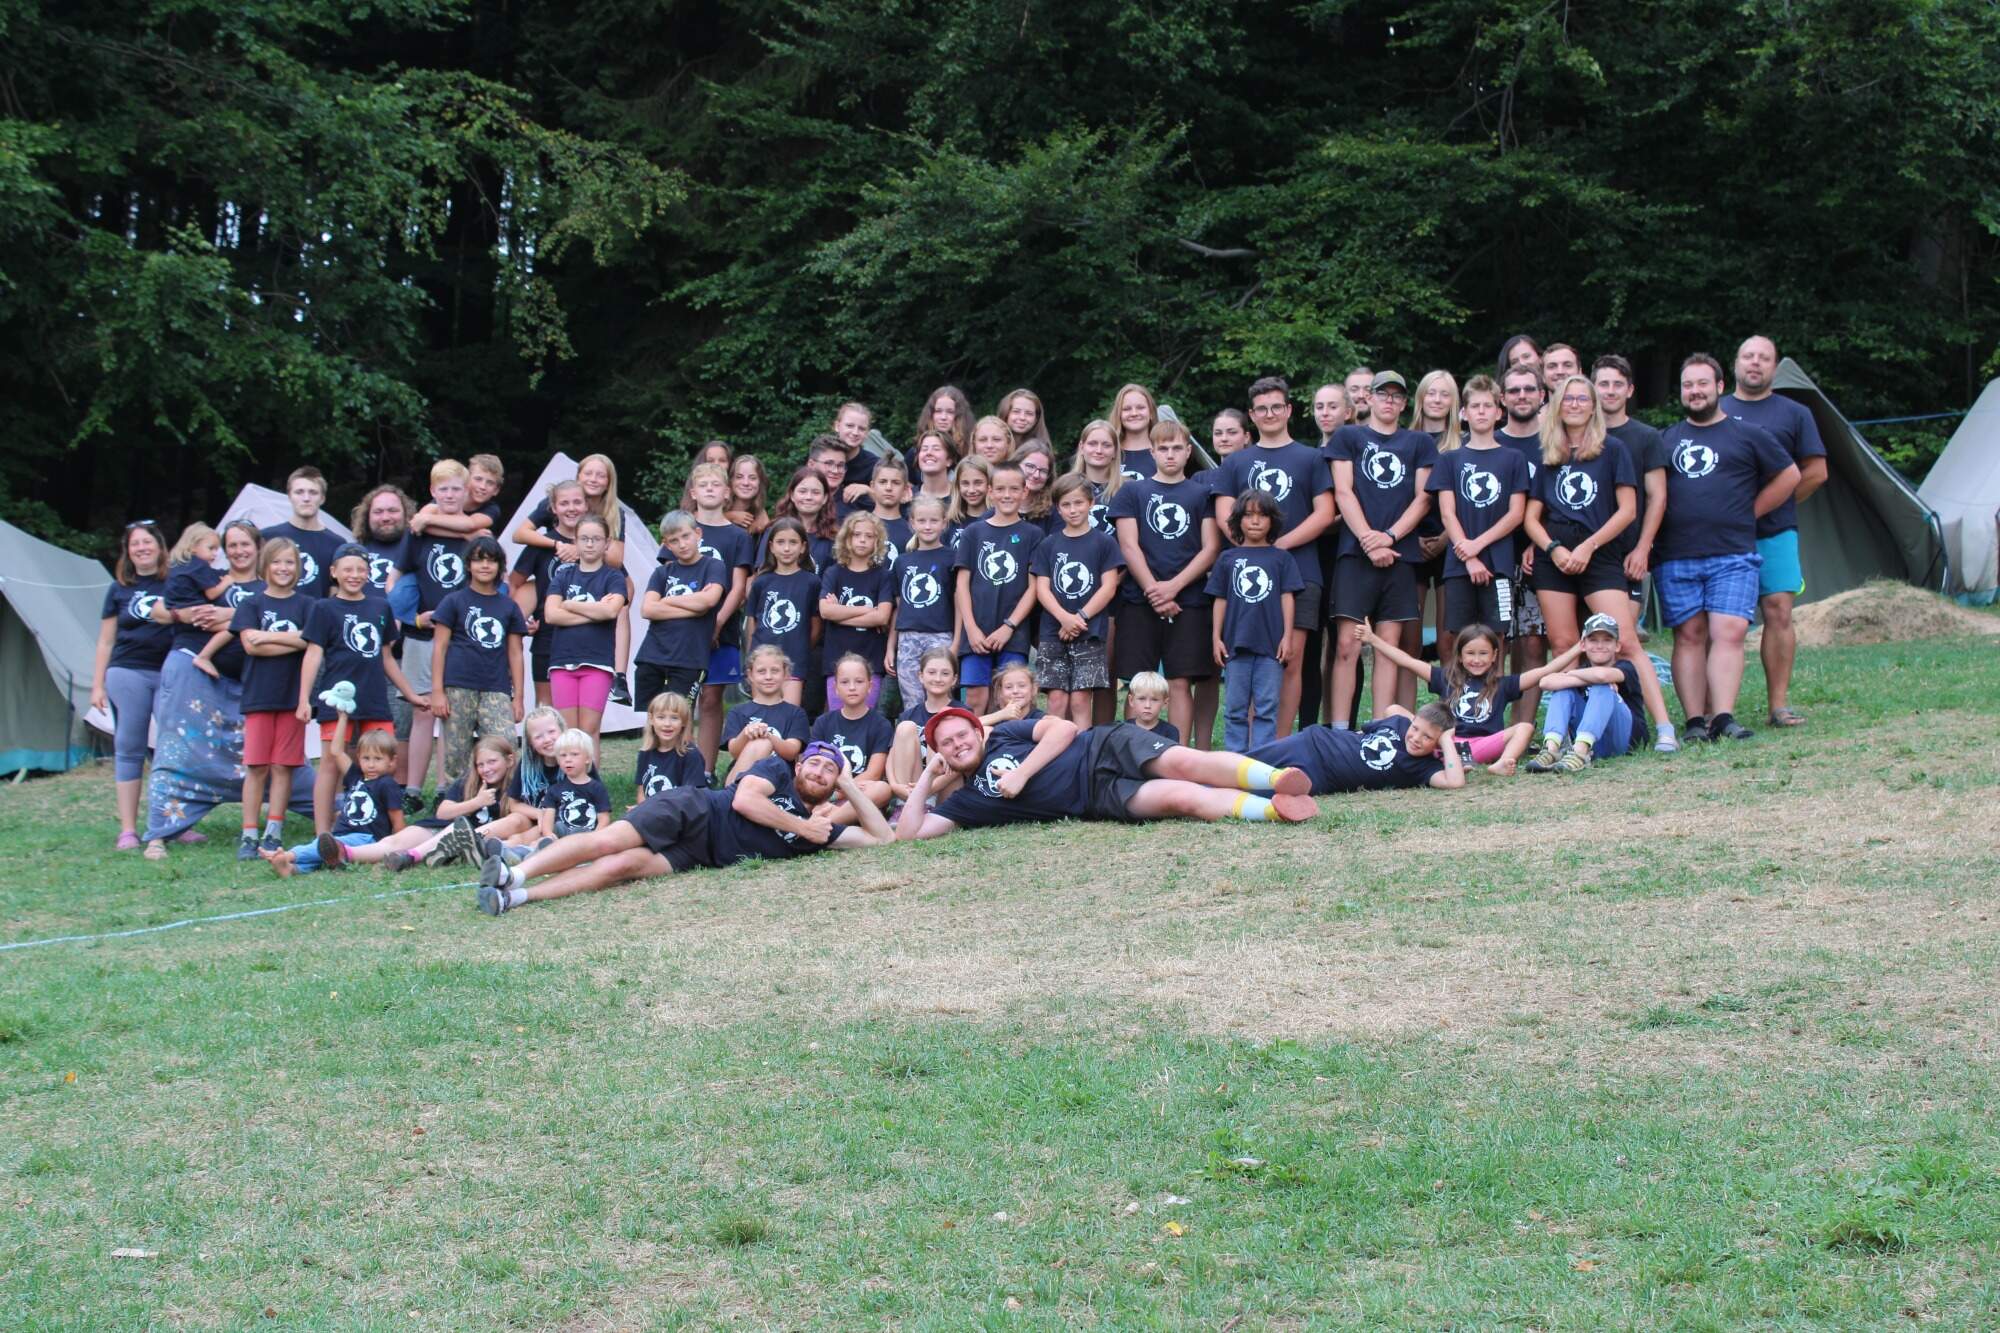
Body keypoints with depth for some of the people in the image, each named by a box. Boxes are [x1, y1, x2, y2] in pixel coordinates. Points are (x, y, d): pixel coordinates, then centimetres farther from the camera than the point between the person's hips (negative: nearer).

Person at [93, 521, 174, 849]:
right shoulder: (119, 589, 10)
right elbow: (106, 641, 12)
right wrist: (97, 684, 7)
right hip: (128, 673, 0)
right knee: (128, 749, 0)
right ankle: (128, 830, 1)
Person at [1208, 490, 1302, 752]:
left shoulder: (1282, 558, 7)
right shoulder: (1228, 559, 9)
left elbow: (1287, 597, 5)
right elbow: (1220, 600, 10)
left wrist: (1287, 636, -2)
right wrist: (1216, 637, 4)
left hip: (1271, 643, -1)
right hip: (1236, 642, 1)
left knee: (1267, 708, 0)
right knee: (1235, 708, 4)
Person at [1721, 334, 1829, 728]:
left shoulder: (1794, 413, 11)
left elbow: (1816, 472, 9)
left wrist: (1775, 504, 4)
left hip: (1775, 533, 0)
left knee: (1778, 612, -5)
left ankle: (1779, 703, -1)